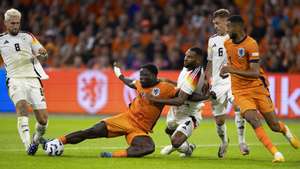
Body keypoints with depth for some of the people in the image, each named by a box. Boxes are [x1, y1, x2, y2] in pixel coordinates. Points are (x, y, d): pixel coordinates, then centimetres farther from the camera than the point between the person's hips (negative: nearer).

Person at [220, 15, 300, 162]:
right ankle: (276, 154, -17)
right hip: (240, 91, 3)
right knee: (253, 121, -21)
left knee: (274, 126, 3)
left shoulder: (251, 44, -17)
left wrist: (232, 70, -29)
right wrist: (227, 70, 12)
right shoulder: (227, 44, 4)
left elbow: (255, 73, -23)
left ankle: (285, 130, 41)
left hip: (257, 88, -3)